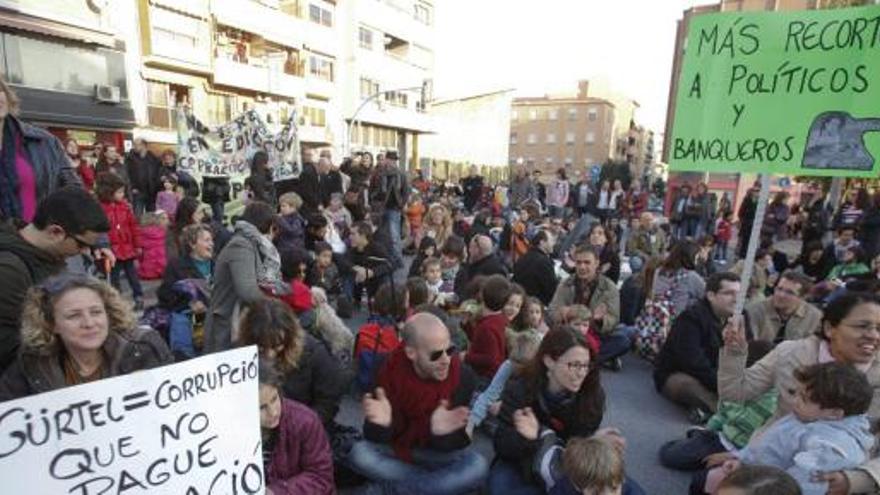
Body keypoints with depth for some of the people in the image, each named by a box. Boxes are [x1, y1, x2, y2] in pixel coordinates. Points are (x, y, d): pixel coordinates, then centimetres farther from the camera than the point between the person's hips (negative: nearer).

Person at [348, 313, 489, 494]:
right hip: (398, 450, 1)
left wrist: (442, 432, -43)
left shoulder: (463, 376, -21)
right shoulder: (391, 370, -19)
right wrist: (382, 423, -42)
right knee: (359, 453, -25)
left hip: (440, 454, 0)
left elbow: (456, 445, -19)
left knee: (479, 466, -29)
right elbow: (377, 439, -18)